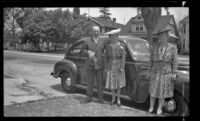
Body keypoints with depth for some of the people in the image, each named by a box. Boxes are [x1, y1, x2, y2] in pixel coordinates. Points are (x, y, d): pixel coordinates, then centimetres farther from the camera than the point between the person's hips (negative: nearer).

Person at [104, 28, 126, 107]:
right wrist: (106, 67, 3)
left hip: (119, 66, -2)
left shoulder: (122, 45, -7)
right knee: (111, 83, 6)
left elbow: (123, 57, -8)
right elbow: (106, 57, 5)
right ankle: (113, 98, 26)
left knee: (119, 83, 7)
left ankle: (118, 99, 22)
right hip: (110, 66, 2)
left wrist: (122, 68, -14)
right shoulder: (107, 45, 0)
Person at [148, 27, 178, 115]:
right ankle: (151, 107, 27)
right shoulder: (153, 48, -5)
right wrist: (150, 72, 7)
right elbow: (151, 60, 4)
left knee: (163, 91, 9)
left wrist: (174, 74, -7)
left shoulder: (172, 48, -10)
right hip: (155, 72, 2)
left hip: (166, 73, -2)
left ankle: (160, 108, 27)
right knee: (153, 90, 9)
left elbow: (175, 61, -5)